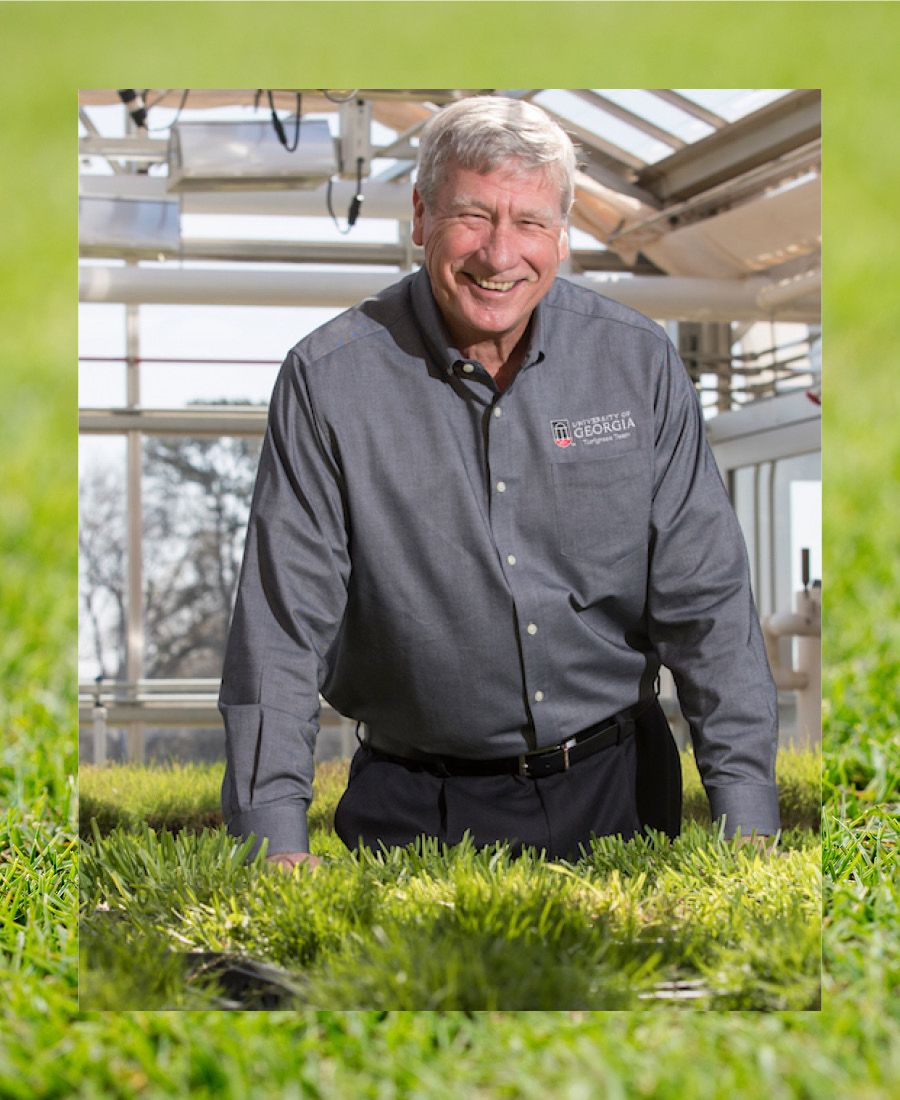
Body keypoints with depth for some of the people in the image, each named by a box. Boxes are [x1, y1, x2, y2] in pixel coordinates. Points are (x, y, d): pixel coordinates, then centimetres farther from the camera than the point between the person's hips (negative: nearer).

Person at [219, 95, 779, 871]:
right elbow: (281, 626, -11)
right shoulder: (329, 382, -11)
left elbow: (705, 602, -2)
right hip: (418, 808, -2)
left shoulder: (638, 362, -4)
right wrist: (278, 840, -19)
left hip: (617, 783, 2)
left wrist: (746, 817, -8)